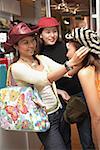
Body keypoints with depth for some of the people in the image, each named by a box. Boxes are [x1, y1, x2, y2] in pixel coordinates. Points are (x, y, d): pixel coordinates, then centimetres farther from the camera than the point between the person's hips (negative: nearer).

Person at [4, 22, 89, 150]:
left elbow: (64, 71, -8)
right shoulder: (17, 67, -15)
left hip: (59, 110, 6)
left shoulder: (42, 58, 3)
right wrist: (71, 63, -40)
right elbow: (43, 79, -31)